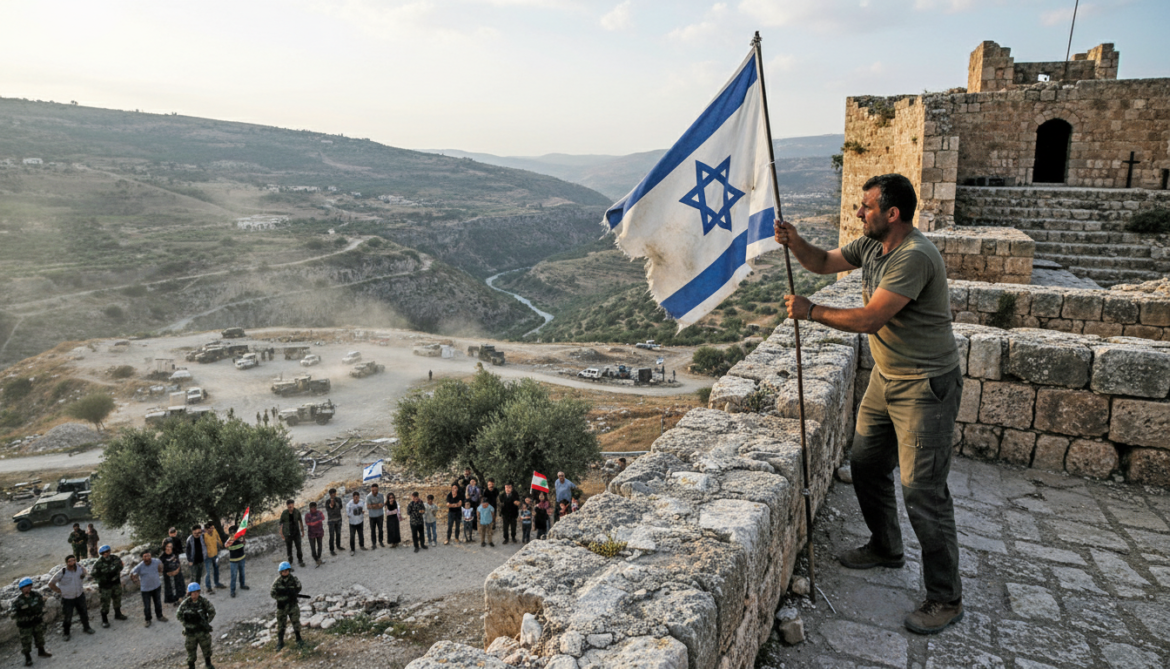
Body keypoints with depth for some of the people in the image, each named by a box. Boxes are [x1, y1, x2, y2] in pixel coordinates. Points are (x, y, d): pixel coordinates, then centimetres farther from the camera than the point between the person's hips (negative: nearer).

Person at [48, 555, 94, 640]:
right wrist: (60, 591, -11)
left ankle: (86, 627, 39)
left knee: (84, 613, 16)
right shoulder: (62, 573, -23)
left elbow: (84, 572, 17)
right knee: (67, 617, 7)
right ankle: (66, 633, 31)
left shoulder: (80, 568, -9)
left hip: (79, 596, 4)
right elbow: (51, 583, -12)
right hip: (67, 599, -4)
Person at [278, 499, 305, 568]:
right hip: (288, 533, 0)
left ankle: (300, 561, 10)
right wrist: (281, 534, -4)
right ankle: (290, 561, 31)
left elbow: (300, 521, 4)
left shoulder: (297, 512, -10)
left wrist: (302, 531, 8)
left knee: (298, 547, -5)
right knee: (289, 548, 10)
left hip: (296, 532, 0)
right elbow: (281, 523, -4)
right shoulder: (284, 513, -13)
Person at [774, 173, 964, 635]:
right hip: (886, 378, 10)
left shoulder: (915, 257, -26)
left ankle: (946, 599, 10)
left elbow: (869, 320, -28)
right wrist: (794, 242, -6)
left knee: (923, 491, -5)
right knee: (866, 463, 18)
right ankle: (885, 548, 41)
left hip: (925, 388, -9)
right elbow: (824, 263, 14)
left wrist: (811, 311, -18)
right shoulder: (871, 245, 4)